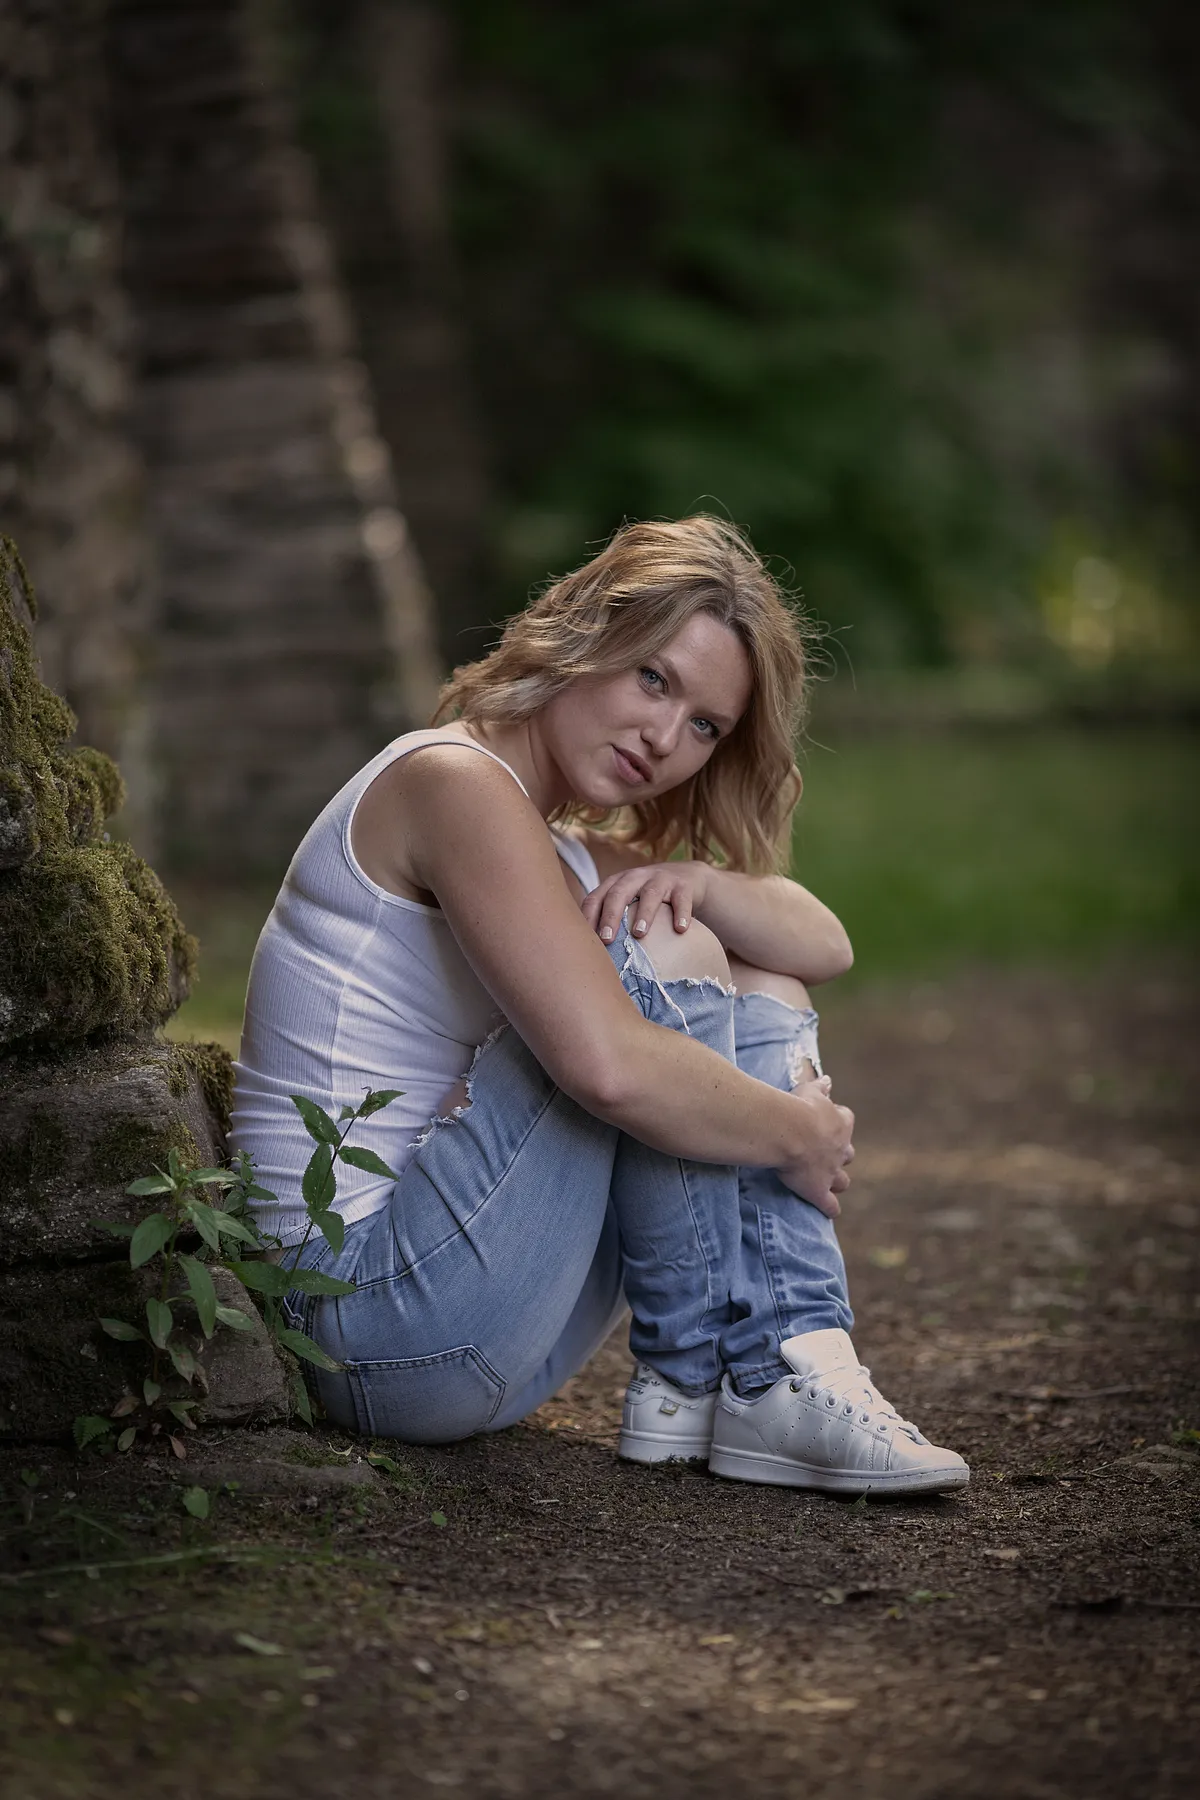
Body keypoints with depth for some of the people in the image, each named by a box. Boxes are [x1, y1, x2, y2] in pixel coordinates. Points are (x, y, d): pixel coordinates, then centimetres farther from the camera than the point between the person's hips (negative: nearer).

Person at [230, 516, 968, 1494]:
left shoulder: (565, 847, 16)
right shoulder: (456, 781, -14)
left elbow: (824, 944, 12)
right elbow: (611, 1069, -27)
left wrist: (700, 881, -9)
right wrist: (801, 1135, -12)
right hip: (371, 1313, -10)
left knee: (762, 993, 9)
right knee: (660, 954, -16)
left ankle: (800, 1363, -7)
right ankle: (698, 1373, -7)